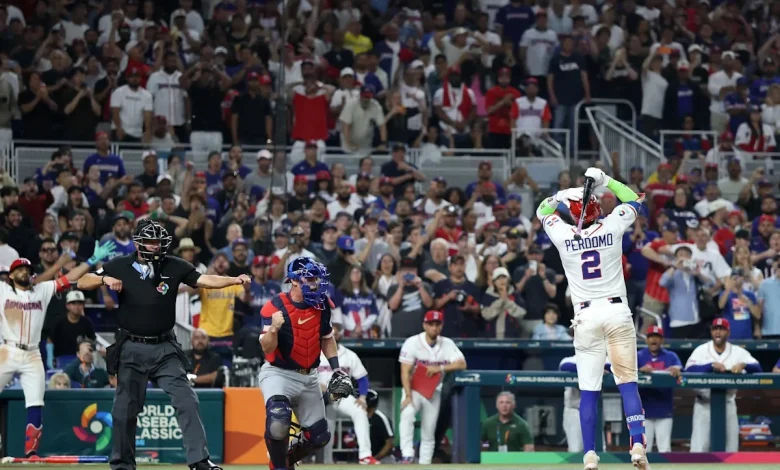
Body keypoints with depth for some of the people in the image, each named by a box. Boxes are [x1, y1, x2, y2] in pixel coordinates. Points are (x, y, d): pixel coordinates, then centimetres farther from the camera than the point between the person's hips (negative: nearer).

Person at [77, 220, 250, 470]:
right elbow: (82, 283, 1)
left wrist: (235, 280, -22)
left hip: (165, 349, 1)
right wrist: (105, 279, -18)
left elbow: (205, 280, -6)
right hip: (131, 348, -1)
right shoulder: (120, 266, -1)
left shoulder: (174, 267, 1)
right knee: (125, 409, 4)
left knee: (186, 401, -9)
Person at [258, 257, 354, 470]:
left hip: (308, 378, 6)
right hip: (278, 374, -6)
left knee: (318, 436, 6)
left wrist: (337, 370, 8)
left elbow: (327, 338, 14)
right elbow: (267, 348, -22)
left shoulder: (322, 304, -2)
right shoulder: (276, 307, -19)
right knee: (278, 422, -32)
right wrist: (274, 329, -42)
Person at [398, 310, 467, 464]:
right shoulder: (412, 342, -13)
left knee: (428, 433, 5)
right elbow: (405, 372, -17)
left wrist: (439, 368, -26)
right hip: (413, 389, -4)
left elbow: (462, 364, -14)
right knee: (407, 414, -32)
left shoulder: (447, 344, -3)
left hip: (434, 392, 4)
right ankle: (407, 455, -38)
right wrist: (408, 396, -27)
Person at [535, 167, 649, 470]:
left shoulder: (564, 235, -1)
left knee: (588, 390, 2)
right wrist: (605, 181, 22)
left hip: (586, 317, 0)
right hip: (617, 311, 0)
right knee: (628, 383, 2)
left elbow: (543, 210, 21)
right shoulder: (611, 228, -2)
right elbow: (633, 200, 18)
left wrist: (563, 195, 15)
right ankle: (637, 444, -10)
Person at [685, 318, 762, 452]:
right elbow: (689, 370, -17)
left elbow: (757, 368, -9)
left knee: (730, 447, 4)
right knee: (699, 448, -6)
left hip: (728, 404, 2)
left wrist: (743, 365, -30)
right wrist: (712, 366, -30)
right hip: (704, 405, -2)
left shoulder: (738, 352, 4)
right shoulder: (701, 350, 0)